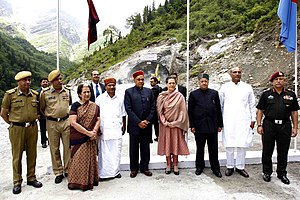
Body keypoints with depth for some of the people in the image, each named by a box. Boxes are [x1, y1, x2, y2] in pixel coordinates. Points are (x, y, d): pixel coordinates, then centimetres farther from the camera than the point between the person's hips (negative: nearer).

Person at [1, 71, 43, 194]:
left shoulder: (35, 94, 5)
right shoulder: (10, 94, -5)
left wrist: (33, 120, 11)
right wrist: (13, 123, 3)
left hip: (32, 128, 3)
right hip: (17, 129, -3)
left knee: (32, 154, 11)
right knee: (17, 156, 5)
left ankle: (31, 178, 25)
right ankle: (17, 182, 18)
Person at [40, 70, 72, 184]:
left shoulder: (67, 91, 4)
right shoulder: (45, 93, -3)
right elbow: (41, 108, 11)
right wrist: (49, 115, 9)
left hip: (66, 122, 1)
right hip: (52, 123, -1)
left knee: (68, 147, 5)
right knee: (54, 148, 6)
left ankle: (68, 170, 21)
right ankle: (58, 173, 19)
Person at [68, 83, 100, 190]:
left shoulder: (95, 106, 7)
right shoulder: (75, 105, -5)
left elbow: (98, 120, 3)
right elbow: (73, 122, -13)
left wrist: (94, 132, -16)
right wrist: (87, 132, -16)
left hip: (91, 139, 3)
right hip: (78, 138, -3)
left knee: (90, 158, 8)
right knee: (79, 158, 0)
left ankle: (90, 181, 23)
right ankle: (77, 182, 16)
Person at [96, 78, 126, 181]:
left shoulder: (120, 99, 11)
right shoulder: (100, 99, 3)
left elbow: (123, 114, 17)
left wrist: (124, 126, 15)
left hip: (117, 129, 3)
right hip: (104, 130, -2)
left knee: (116, 151, 7)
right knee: (104, 152, 0)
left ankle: (115, 171, 21)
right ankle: (103, 173, 12)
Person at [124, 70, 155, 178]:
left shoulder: (149, 91, 8)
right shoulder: (129, 92, 0)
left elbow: (152, 107, 6)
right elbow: (128, 109, -7)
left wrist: (147, 120, -5)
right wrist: (138, 122, -12)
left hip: (146, 125, 2)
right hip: (134, 125, -2)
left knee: (145, 148, 10)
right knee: (134, 148, 7)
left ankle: (144, 168, 24)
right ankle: (134, 169, 21)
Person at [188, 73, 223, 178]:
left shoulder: (214, 93, 6)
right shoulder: (193, 94, 2)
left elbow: (218, 109, 8)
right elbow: (190, 111, 1)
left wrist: (220, 124, 5)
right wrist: (192, 126, -3)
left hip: (213, 125, 1)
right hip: (199, 126, -1)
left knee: (213, 148, 9)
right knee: (200, 148, 11)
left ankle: (215, 168, 24)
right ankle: (199, 166, 27)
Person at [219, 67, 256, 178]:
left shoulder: (247, 87, 10)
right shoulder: (224, 87, 6)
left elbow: (252, 105, 13)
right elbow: (219, 104, 8)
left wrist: (253, 119, 7)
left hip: (243, 120, 1)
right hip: (228, 121, -1)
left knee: (242, 144, 2)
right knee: (229, 145, 2)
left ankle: (240, 167, 16)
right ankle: (229, 166, 16)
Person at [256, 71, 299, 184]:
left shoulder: (291, 95, 9)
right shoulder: (266, 94, 4)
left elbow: (294, 112, 10)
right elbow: (260, 111, 4)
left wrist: (295, 127, 5)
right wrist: (259, 125, -4)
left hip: (285, 126, 2)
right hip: (269, 125, -1)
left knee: (283, 152, 10)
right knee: (267, 151, 6)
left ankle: (282, 173, 26)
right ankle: (267, 172, 21)